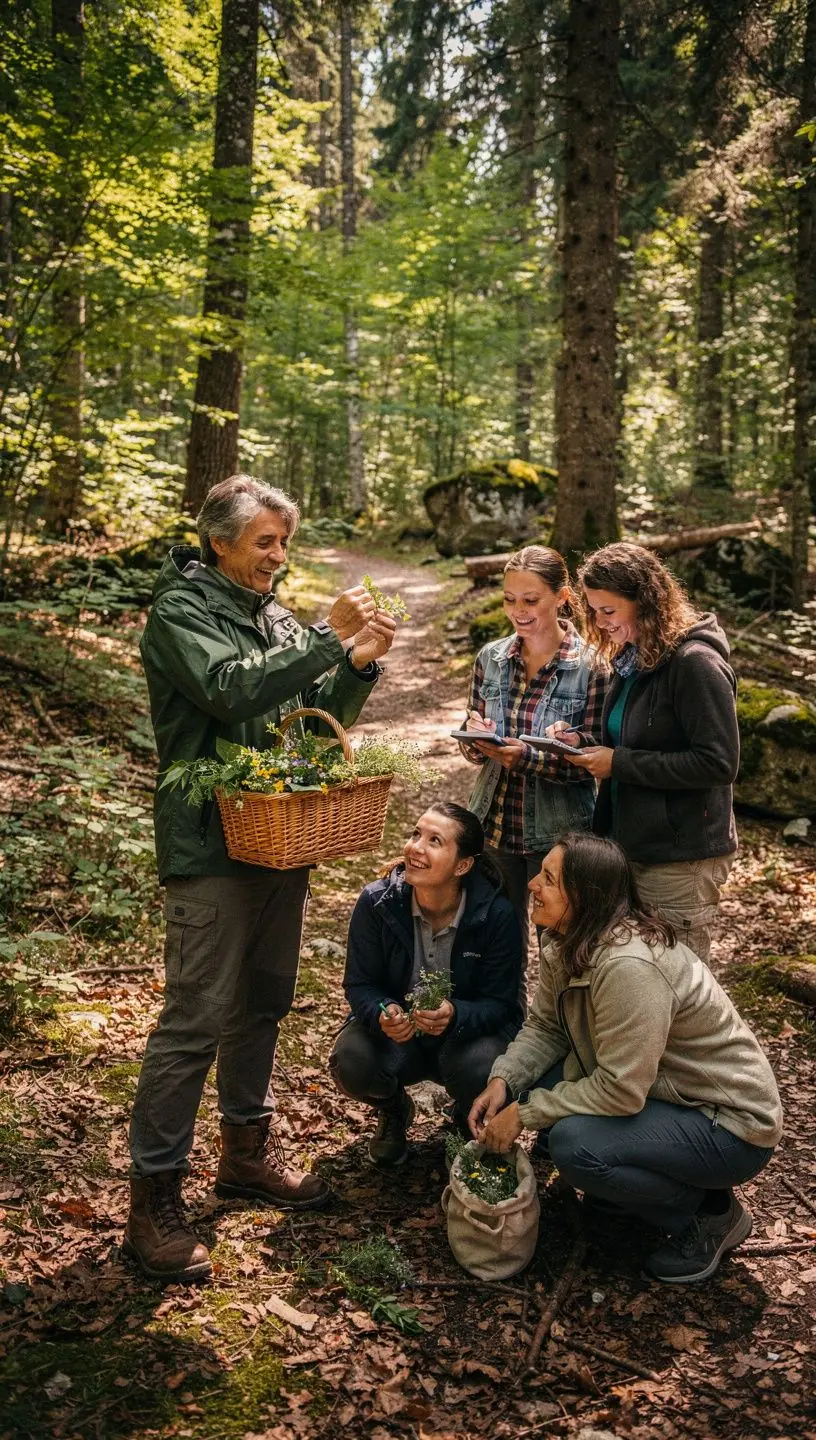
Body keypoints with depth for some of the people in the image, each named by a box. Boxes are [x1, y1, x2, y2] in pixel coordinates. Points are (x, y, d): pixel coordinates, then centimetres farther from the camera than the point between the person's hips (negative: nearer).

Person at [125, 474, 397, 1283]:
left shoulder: (274, 616, 13)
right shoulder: (181, 609, -7)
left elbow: (321, 718, 13)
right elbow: (232, 689, -25)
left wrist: (359, 666, -4)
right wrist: (329, 639, -22)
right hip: (211, 847, -7)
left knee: (263, 1002, 17)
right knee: (197, 1018, -6)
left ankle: (246, 1151, 33)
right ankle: (153, 1200, 6)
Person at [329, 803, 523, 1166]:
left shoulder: (496, 914, -21)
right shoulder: (377, 902, -17)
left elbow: (500, 1002, -16)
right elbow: (359, 985, -9)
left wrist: (455, 1016, -39)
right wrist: (382, 1014, -34)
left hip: (468, 1030, -1)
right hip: (395, 1028, 1)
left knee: (481, 1068, -34)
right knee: (350, 1062, -29)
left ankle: (469, 1123, 8)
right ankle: (393, 1111, 11)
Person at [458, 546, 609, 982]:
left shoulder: (591, 667, -11)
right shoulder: (491, 658, 1)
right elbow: (473, 747, 8)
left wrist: (526, 757, -28)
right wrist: (478, 741, -15)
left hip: (558, 832, -4)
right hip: (495, 825, 4)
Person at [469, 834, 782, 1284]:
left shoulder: (628, 965, -33)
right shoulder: (568, 946, -5)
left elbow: (620, 1090, -30)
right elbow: (544, 1027, 2)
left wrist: (524, 1113, -22)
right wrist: (504, 1082, -16)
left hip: (729, 1124, -9)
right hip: (659, 1091, 9)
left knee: (573, 1145, -28)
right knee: (530, 1082, -6)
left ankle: (710, 1214, -3)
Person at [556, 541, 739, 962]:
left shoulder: (695, 663, -17)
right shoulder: (633, 659, 10)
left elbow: (719, 763, -22)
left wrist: (619, 763, -20)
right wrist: (585, 747, 1)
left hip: (681, 859, -9)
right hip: (633, 846, 9)